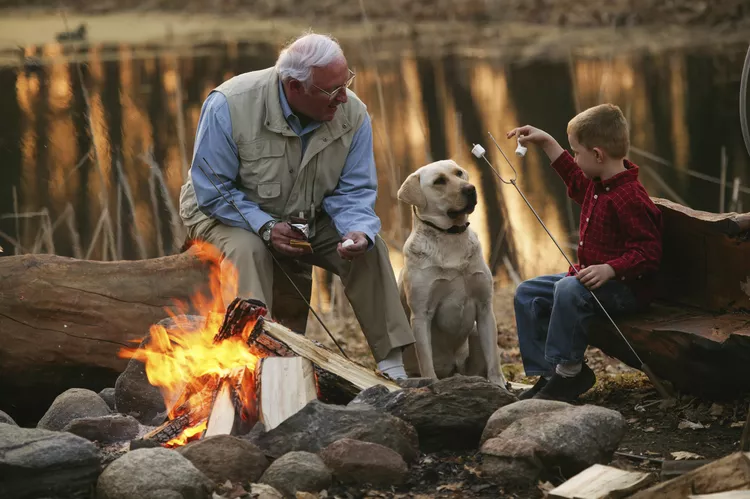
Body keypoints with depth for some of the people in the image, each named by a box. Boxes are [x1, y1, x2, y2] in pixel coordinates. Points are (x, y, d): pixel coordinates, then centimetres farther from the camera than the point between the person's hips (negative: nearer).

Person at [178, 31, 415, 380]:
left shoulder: (353, 113, -15)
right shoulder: (229, 106, -28)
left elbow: (354, 191, -9)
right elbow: (213, 190, -22)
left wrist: (358, 231, -31)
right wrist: (266, 228, -33)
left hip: (307, 218, 4)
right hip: (226, 212, -4)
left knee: (370, 246, -17)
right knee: (247, 249, -36)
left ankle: (391, 365, -12)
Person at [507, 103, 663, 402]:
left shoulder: (630, 198, -24)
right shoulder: (596, 185, 8)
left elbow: (648, 253, -27)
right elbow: (574, 178, 33)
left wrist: (608, 270, -37)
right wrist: (546, 142, 31)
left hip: (625, 286, -11)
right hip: (588, 274, 11)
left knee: (569, 290, -36)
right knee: (528, 294, 7)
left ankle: (568, 372, -26)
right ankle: (547, 374, 0)